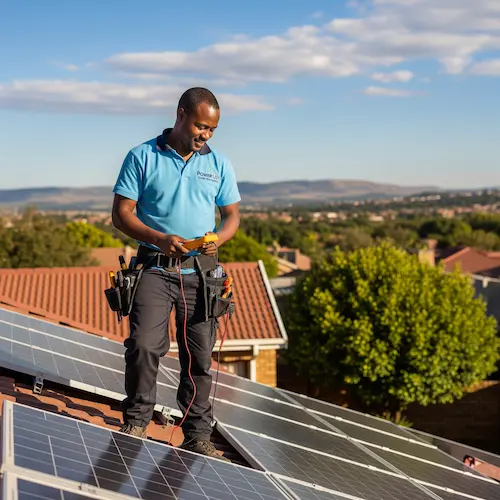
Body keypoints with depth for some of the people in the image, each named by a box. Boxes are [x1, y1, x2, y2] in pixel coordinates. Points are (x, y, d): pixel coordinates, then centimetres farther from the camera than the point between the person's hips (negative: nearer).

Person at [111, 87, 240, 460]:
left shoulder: (219, 164, 10)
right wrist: (159, 239, -17)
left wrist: (219, 239, -10)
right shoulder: (143, 157, 1)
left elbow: (232, 216, 13)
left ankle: (198, 437, 15)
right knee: (144, 345, -16)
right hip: (155, 267, -2)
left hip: (200, 271, 3)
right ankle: (136, 423, 5)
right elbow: (122, 213, -2)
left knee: (200, 357, 4)